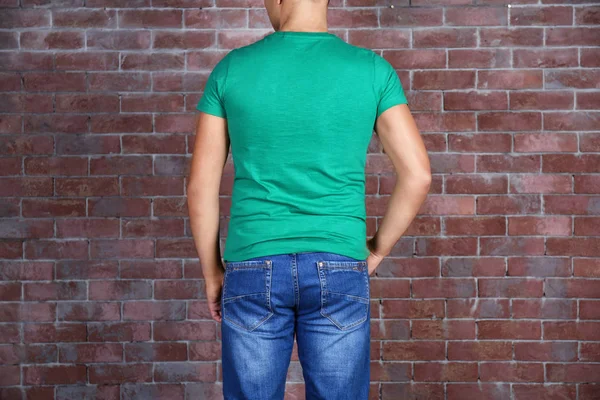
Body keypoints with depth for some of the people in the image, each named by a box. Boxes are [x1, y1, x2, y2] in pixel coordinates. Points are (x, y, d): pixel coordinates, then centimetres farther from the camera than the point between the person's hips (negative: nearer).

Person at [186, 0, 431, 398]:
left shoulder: (231, 69, -1)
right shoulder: (372, 69, -1)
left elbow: (201, 185, 0)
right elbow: (418, 175, -4)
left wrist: (212, 273, 12)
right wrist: (377, 250, 10)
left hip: (255, 271, 0)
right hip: (337, 271, 0)